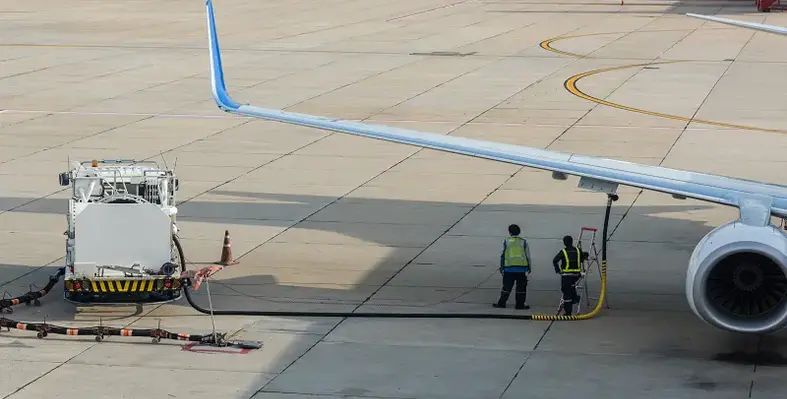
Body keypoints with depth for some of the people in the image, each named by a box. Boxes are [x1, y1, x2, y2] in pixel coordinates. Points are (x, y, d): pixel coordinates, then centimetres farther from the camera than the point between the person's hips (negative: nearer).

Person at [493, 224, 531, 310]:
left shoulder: (506, 242, 2)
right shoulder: (523, 242, 5)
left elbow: (502, 256, 2)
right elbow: (528, 256, 7)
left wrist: (502, 267, 10)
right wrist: (529, 268, 15)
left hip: (509, 268, 0)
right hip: (522, 269, 0)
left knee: (506, 286, 7)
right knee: (521, 287, 6)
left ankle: (501, 303, 9)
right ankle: (520, 304, 5)